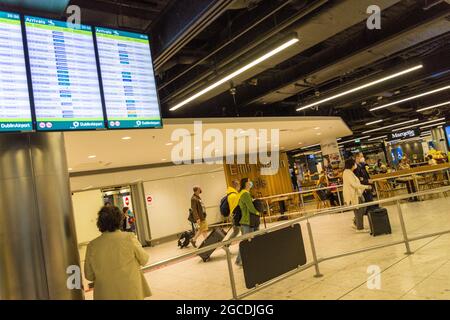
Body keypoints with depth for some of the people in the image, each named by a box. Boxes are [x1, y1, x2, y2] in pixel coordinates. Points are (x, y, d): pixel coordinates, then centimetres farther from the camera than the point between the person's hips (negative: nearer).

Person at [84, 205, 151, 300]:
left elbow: (89, 276, -1)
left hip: (106, 295, 2)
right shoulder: (129, 238, -16)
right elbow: (144, 260, -3)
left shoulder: (92, 246, -10)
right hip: (131, 293, -2)